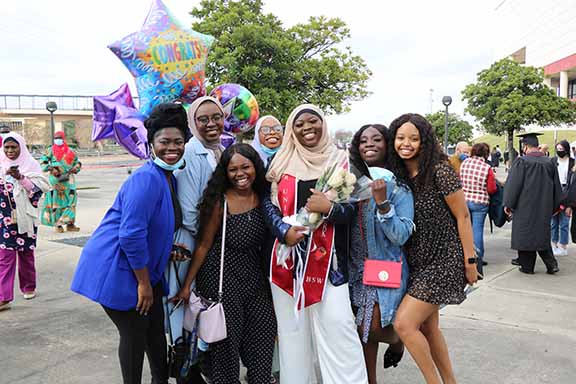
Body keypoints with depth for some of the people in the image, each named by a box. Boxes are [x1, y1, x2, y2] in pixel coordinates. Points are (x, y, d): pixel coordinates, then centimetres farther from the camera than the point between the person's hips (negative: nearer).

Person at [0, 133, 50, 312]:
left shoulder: (31, 164, -1)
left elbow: (38, 189, -8)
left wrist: (21, 178, -20)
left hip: (25, 216, -1)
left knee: (26, 253, 11)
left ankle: (28, 287, 30)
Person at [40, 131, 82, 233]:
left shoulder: (70, 151, 10)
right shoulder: (51, 150, 6)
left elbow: (77, 163, 18)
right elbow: (42, 162, 4)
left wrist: (75, 169, -2)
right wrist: (50, 168, -12)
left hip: (68, 180, 2)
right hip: (55, 179, -2)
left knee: (71, 201, -3)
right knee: (56, 201, 1)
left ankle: (70, 223, 3)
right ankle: (58, 224, 9)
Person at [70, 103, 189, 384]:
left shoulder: (170, 178, 5)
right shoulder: (146, 179, -24)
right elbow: (131, 235, -27)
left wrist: (169, 251, 6)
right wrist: (144, 283, -20)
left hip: (143, 266, 9)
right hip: (116, 269, -9)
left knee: (156, 328, 19)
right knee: (135, 333, 3)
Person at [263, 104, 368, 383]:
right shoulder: (281, 162, 9)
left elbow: (351, 210, 2)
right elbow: (268, 203, 6)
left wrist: (330, 209, -19)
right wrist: (284, 230, -12)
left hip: (327, 257, -2)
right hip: (287, 255, 2)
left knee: (336, 327, -7)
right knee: (291, 327, 10)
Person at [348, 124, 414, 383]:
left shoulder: (399, 187, -9)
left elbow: (401, 236, -16)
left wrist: (382, 202, -26)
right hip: (356, 266, 4)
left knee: (370, 328, -6)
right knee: (363, 329, 10)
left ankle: (396, 340, 28)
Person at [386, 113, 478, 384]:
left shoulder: (440, 171, -15)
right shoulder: (397, 174, 3)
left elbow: (462, 217, -11)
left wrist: (470, 261, -10)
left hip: (443, 260, -7)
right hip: (417, 260, 7)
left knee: (404, 323, -13)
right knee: (427, 327, 15)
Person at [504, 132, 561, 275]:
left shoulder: (521, 161, -13)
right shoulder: (549, 163, 4)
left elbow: (513, 184, -12)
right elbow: (556, 187, 11)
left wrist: (508, 203, -2)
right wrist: (554, 207, 20)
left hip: (525, 206, -5)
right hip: (544, 207, 5)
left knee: (525, 234, 6)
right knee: (542, 234, 17)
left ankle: (527, 266, 12)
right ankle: (551, 264, 9)